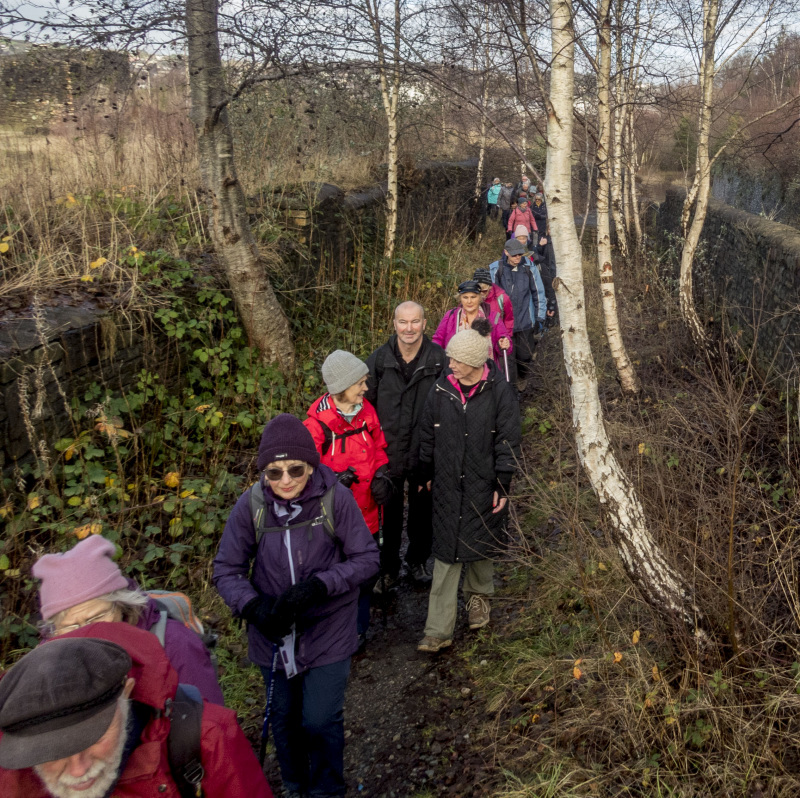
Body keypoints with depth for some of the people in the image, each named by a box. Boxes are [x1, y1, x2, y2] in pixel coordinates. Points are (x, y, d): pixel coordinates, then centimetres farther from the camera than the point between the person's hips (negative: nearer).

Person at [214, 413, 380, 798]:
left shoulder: (334, 497, -19)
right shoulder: (251, 505, -15)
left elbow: (366, 559, -14)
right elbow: (227, 569, -7)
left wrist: (316, 587, -27)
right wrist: (254, 606, -25)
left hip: (327, 632, -2)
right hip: (273, 634, 3)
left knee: (320, 720, 2)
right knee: (283, 718, 20)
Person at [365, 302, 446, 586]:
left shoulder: (439, 359, -11)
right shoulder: (379, 359, -7)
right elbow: (366, 405, 0)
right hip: (388, 453, 0)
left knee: (423, 512, 19)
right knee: (388, 514, 13)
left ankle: (418, 560, 42)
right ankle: (388, 568, 33)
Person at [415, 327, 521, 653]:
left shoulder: (500, 393, -10)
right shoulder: (441, 389, -2)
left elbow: (507, 442, -6)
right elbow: (428, 435, 9)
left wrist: (502, 485, -7)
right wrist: (426, 474, 14)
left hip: (483, 487, -2)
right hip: (447, 486, 2)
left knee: (481, 546, 14)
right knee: (446, 553, 1)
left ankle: (478, 594, 45)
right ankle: (439, 629, 5)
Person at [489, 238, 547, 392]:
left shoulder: (529, 267, -3)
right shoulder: (495, 269, -7)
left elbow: (538, 293, 6)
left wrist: (540, 318, 5)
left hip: (526, 322, 1)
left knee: (526, 355, 9)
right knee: (508, 357, 0)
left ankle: (523, 378, 40)